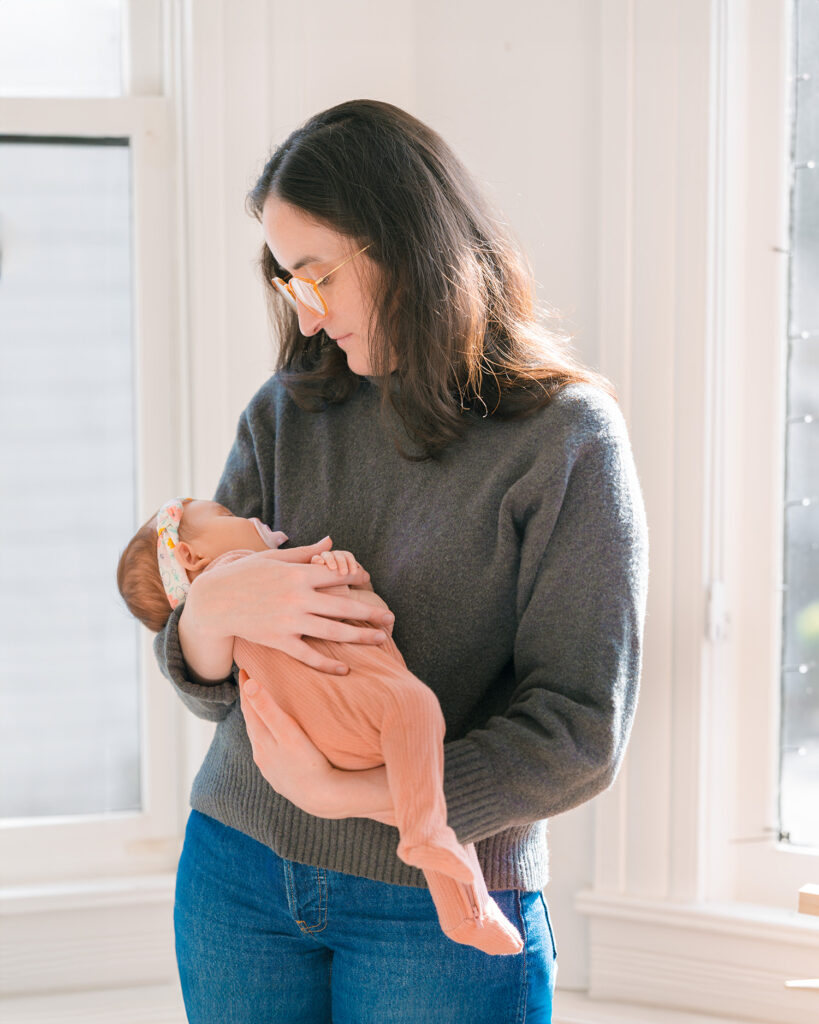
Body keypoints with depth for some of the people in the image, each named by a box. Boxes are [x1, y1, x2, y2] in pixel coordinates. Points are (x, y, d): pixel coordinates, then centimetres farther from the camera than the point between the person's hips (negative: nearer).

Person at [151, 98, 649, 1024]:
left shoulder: (568, 439, -10)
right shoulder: (285, 415, 4)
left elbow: (581, 735, -13)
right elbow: (211, 690, 4)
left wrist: (350, 792, -21)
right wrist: (208, 608, -19)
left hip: (439, 910, -4)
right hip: (238, 875, 4)